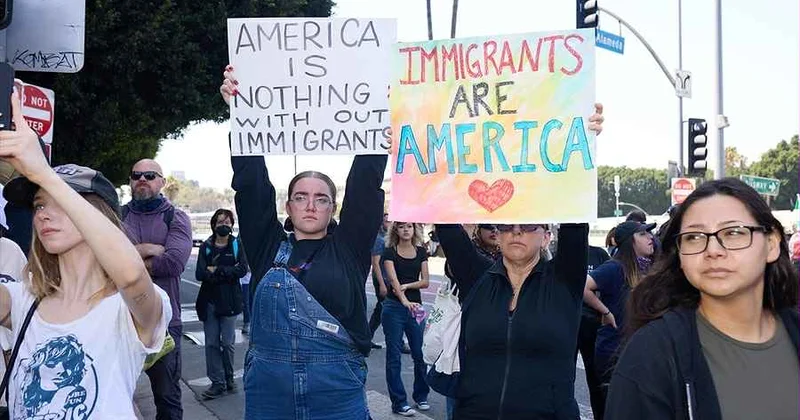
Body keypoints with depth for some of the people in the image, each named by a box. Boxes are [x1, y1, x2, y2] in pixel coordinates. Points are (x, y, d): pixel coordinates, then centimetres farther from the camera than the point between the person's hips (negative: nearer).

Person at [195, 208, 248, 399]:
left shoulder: (237, 245, 4)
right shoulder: (206, 246, 6)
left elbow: (243, 269, -11)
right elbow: (199, 274, -7)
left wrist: (216, 270, -12)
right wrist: (227, 273, -16)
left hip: (230, 300, -1)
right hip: (209, 300, 2)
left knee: (227, 342, 0)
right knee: (212, 343, 2)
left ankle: (228, 378, 19)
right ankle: (217, 383, 9)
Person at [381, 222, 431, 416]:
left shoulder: (421, 251, 8)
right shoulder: (390, 252, -3)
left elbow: (425, 281, 3)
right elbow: (393, 280, -17)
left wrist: (407, 285, -13)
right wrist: (404, 301, -31)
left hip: (415, 306, 3)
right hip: (394, 307, -3)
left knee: (420, 354, 6)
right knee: (394, 355, 1)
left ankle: (421, 396, 25)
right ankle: (399, 403, 9)